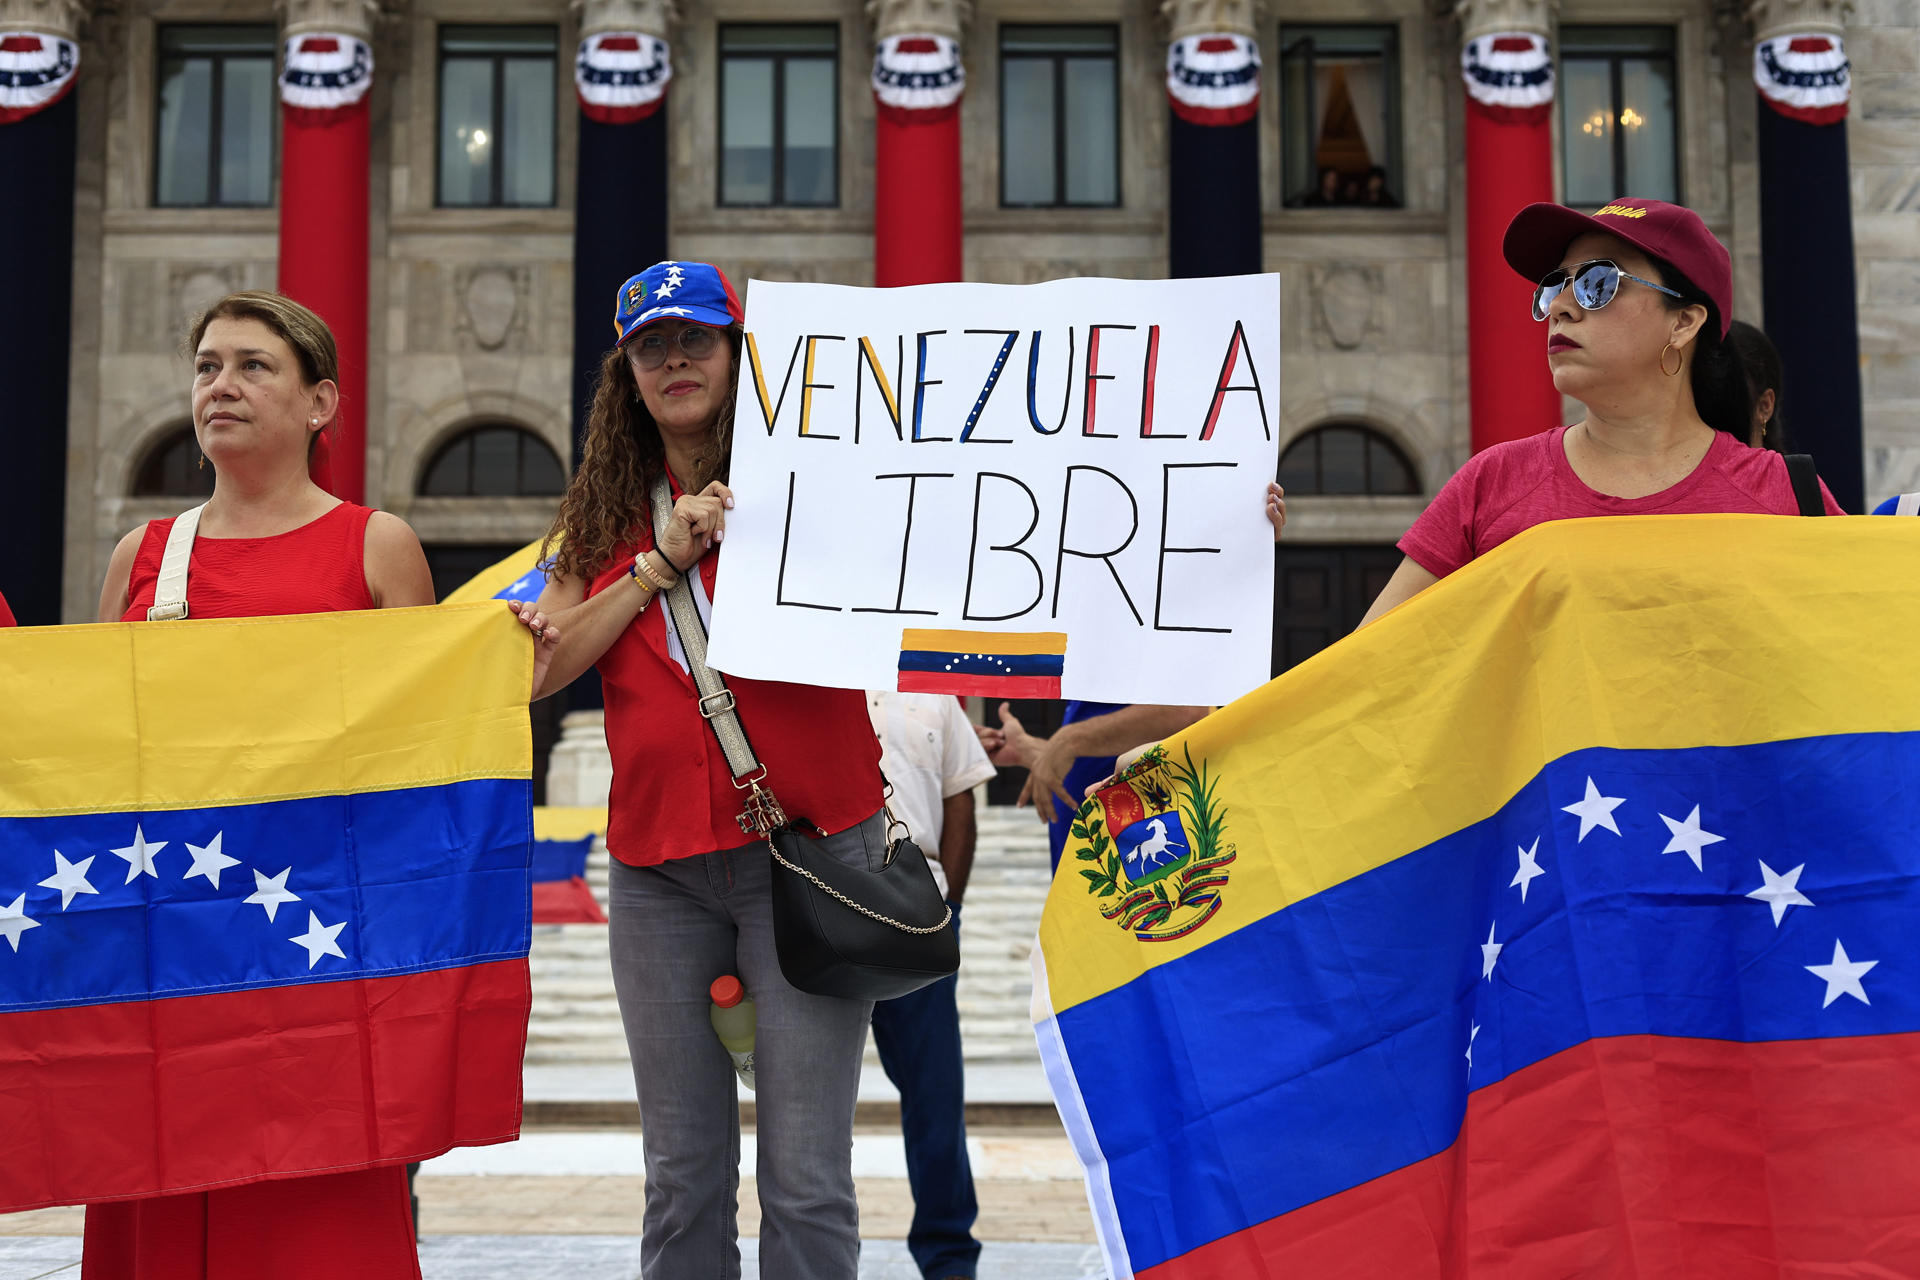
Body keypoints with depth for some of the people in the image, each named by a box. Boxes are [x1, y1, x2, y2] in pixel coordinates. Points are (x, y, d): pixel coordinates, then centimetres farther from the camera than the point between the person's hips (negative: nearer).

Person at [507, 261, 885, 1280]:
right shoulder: (602, 517, 14)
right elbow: (539, 670, 2)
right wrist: (661, 562, -3)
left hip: (808, 844, -3)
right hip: (659, 865, 4)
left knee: (805, 1177, -4)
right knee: (681, 1180, 10)